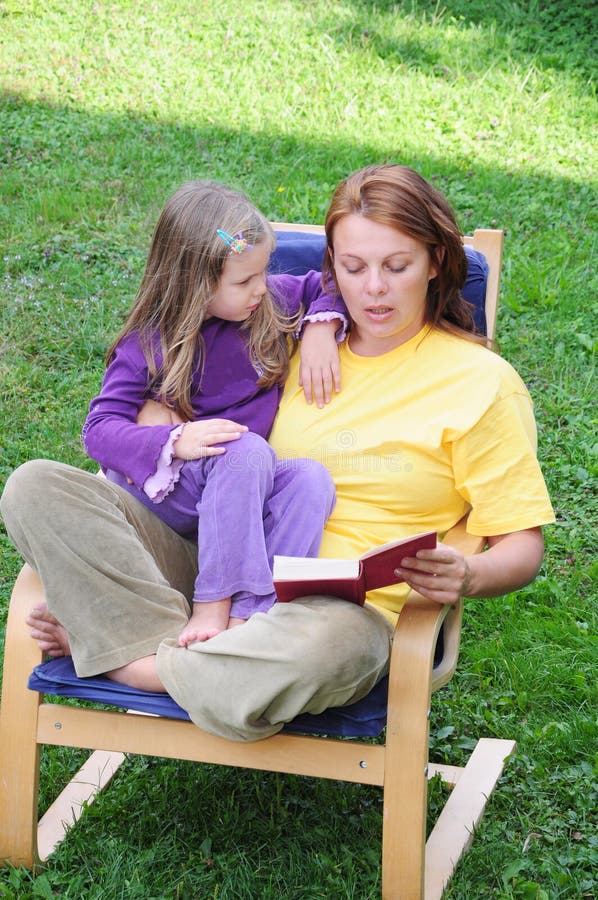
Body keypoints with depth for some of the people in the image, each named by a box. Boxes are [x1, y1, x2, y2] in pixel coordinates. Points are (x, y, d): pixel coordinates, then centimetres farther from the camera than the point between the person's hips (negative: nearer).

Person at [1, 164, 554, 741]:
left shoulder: (481, 381, 5)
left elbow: (522, 546, 2)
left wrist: (468, 576, -22)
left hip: (350, 606, -4)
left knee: (319, 646, -44)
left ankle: (123, 653, -17)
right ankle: (169, 643, -24)